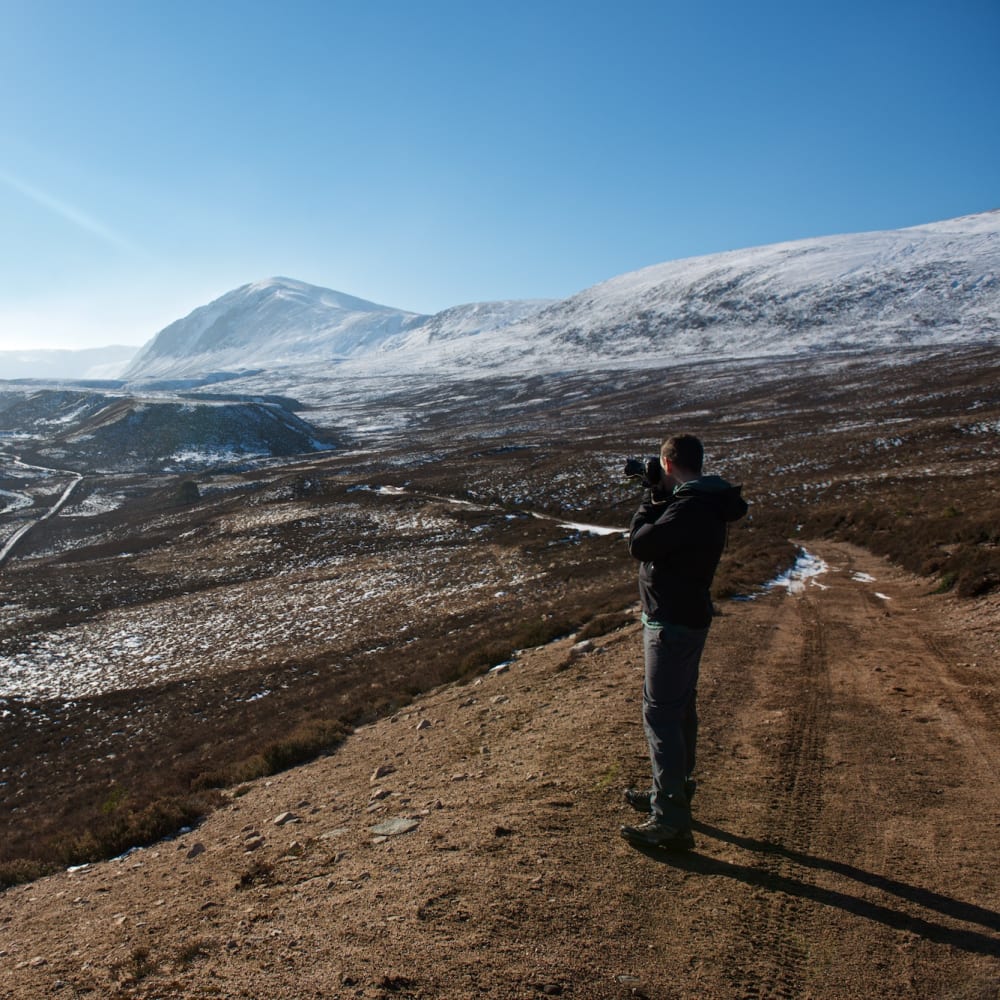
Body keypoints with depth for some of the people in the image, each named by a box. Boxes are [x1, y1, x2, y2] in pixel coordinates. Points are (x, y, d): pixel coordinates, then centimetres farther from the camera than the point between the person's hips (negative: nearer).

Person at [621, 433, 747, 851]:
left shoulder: (690, 507, -24)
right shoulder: (703, 502, 7)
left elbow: (640, 544, -22)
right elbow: (665, 537, 16)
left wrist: (652, 496, -11)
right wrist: (658, 495, 8)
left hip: (673, 624, -11)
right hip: (686, 617, 11)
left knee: (660, 715, -6)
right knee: (679, 708, 20)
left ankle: (671, 822, 0)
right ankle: (673, 793, 37)